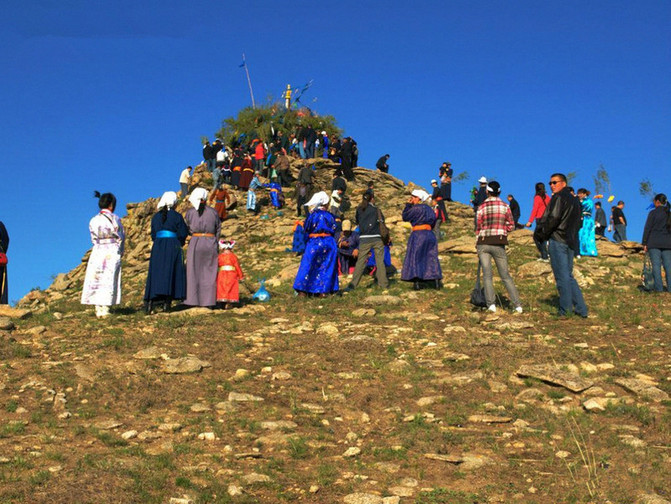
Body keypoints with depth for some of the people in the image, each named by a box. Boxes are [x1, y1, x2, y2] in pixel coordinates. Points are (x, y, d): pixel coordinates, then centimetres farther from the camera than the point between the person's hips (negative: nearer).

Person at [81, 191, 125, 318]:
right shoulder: (115, 219, -6)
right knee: (109, 281, 1)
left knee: (96, 280, 6)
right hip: (113, 252, -3)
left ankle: (98, 310, 5)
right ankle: (105, 309, -2)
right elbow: (121, 237, -1)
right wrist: (120, 251, 13)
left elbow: (94, 239, 8)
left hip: (97, 251, 3)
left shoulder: (93, 220, 4)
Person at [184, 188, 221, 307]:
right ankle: (208, 300, 7)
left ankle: (193, 299, 2)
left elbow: (186, 229, 6)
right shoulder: (213, 212, 3)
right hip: (211, 242, 2)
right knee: (209, 272, 8)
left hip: (195, 242, -2)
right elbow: (218, 229, 7)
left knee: (194, 272, 6)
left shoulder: (190, 212, -2)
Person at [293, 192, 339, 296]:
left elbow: (306, 229, -3)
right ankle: (324, 290, 8)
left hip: (314, 243, -3)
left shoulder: (313, 215, -9)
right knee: (327, 267, 10)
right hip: (329, 243, 4)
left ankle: (302, 290, 2)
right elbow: (334, 230, 8)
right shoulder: (329, 216, 3)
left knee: (307, 266, 3)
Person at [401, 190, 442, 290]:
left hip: (418, 234, -7)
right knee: (431, 258, 10)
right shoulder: (428, 208, 13)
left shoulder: (416, 208, -10)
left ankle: (417, 282, -8)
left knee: (415, 258, -1)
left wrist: (408, 205, 1)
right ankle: (436, 281, 6)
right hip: (430, 234, 7)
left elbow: (405, 217, -5)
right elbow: (434, 219, 18)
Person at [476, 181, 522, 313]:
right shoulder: (505, 206, 1)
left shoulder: (481, 207, -2)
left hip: (483, 243, -1)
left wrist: (477, 244, 11)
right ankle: (517, 305, 3)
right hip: (499, 244, 1)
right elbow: (511, 226, 5)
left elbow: (478, 227, 1)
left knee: (487, 275, 4)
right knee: (505, 275, 7)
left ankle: (491, 304, -6)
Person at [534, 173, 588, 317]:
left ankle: (565, 310, -2)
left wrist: (540, 234, -9)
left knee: (562, 276, -5)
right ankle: (581, 309, 12)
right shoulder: (574, 200, 19)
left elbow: (552, 219, -18)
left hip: (557, 240, -8)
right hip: (571, 242, 9)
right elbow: (578, 223, 21)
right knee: (568, 276, 14)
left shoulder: (558, 198, -8)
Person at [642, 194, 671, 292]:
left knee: (656, 265, -4)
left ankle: (659, 287, -9)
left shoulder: (653, 213, -5)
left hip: (654, 243, -4)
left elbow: (647, 228, -6)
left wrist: (644, 243, -1)